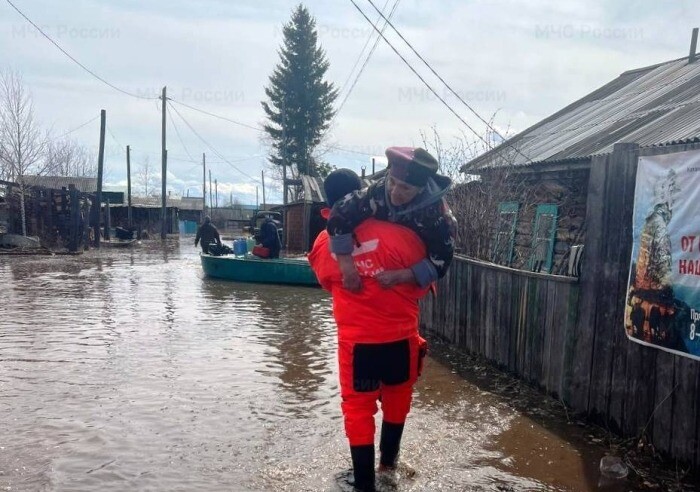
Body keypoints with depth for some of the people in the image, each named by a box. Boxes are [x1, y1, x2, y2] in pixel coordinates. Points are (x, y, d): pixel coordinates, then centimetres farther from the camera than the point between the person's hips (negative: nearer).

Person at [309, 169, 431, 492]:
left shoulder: (323, 245, -7)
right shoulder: (399, 234, -16)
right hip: (401, 338, 1)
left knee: (358, 409, 14)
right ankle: (388, 461, 43)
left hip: (356, 342, 0)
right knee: (396, 400, 23)